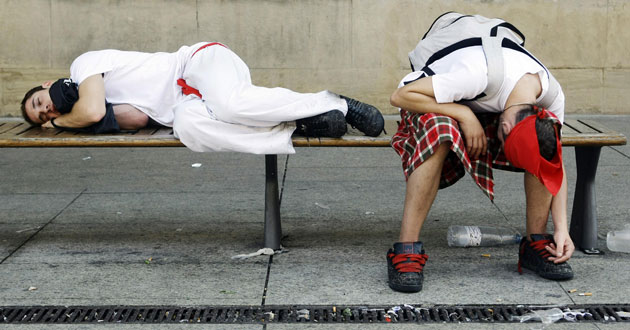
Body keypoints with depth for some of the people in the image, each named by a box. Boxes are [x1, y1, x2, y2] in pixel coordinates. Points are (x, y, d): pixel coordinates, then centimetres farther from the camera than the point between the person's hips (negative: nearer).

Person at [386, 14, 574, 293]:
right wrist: (465, 115, -37)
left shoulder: (552, 96, -22)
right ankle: (406, 251, -36)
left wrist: (562, 229, -14)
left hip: (488, 114, 4)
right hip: (432, 105, -4)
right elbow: (400, 96, -37)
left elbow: (555, 165, -8)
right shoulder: (479, 74, -41)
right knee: (440, 133, -41)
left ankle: (535, 244, -8)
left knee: (542, 153, -24)